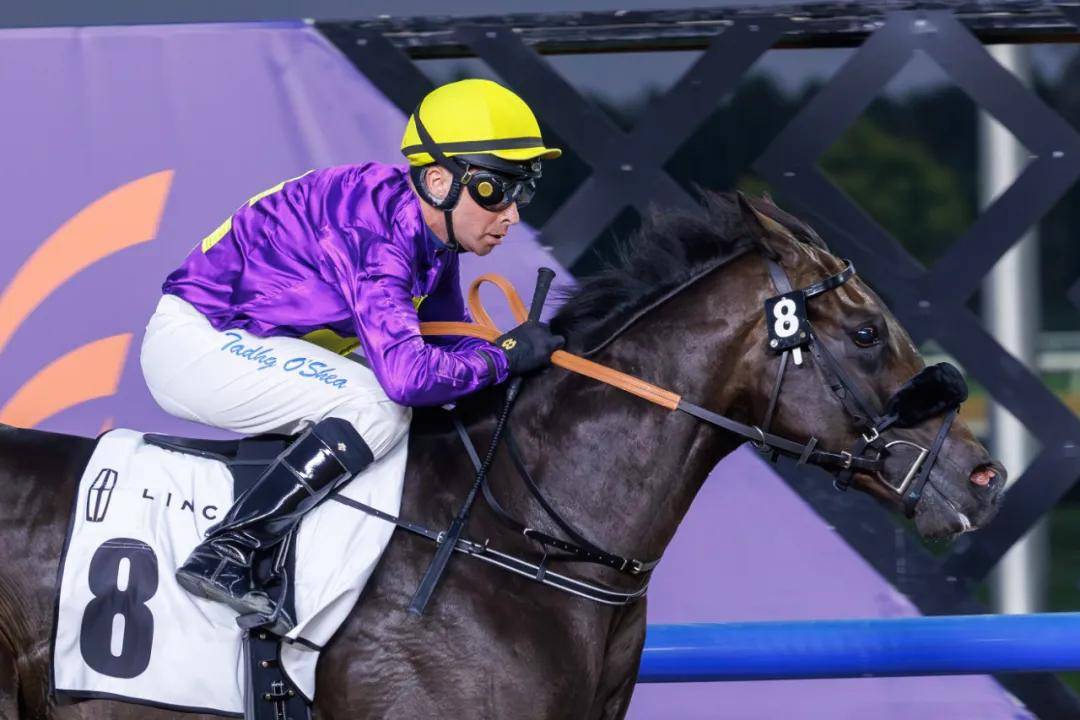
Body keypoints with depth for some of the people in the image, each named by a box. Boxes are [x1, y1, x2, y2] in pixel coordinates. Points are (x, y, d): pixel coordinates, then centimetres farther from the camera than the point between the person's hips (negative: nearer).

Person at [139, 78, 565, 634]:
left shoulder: (432, 234, 3)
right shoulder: (373, 225, -26)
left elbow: (450, 341, 13)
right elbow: (406, 370, -35)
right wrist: (504, 355, -20)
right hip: (196, 339, -10)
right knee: (379, 408, -26)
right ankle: (224, 556, -27)